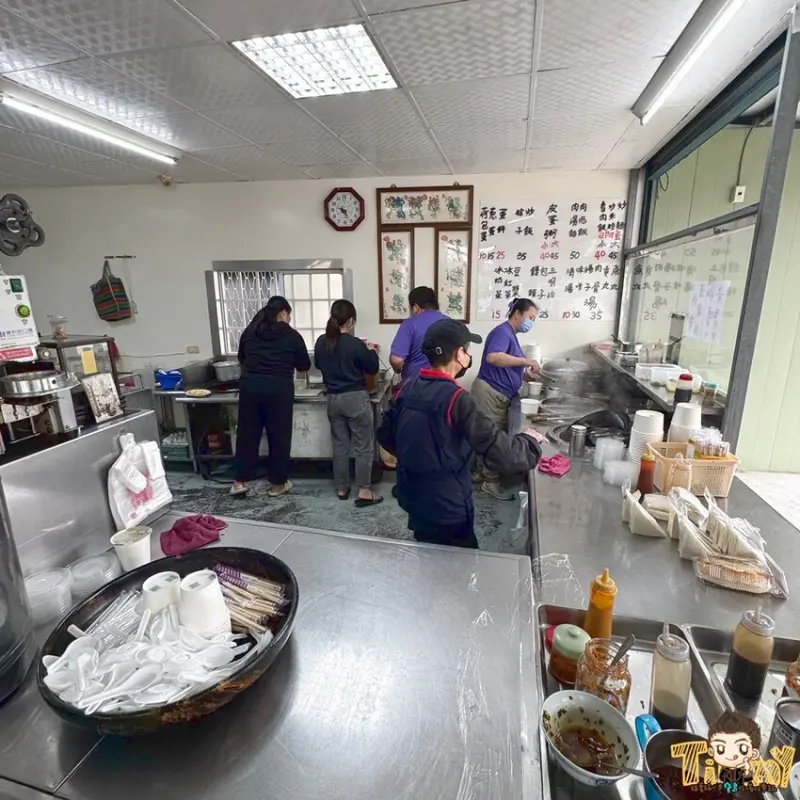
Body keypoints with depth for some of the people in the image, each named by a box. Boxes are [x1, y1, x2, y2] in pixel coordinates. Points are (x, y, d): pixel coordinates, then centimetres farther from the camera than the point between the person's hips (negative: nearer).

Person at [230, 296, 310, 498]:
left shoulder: (249, 331, 13)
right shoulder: (291, 335, 4)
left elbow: (241, 359, 24)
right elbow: (305, 365, 12)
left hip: (249, 386, 4)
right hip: (278, 389, -3)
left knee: (247, 432, 13)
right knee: (279, 435, 7)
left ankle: (240, 481, 19)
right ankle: (277, 484, 18)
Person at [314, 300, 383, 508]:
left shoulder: (321, 342, 0)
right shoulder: (356, 344, -16)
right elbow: (373, 369, -4)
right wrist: (371, 352, 13)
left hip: (333, 399, 6)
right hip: (356, 398, -5)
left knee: (340, 445, 16)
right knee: (363, 446, 4)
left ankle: (342, 488, 26)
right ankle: (364, 492, 8)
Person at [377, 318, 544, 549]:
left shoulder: (407, 389, -4)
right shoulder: (456, 399, -25)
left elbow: (385, 435, 8)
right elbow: (502, 454, -28)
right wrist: (530, 441, -8)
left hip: (412, 496, 7)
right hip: (446, 507, -7)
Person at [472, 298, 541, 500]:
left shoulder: (510, 335, 18)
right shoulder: (503, 331, -13)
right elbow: (492, 357, -32)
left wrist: (524, 375, 5)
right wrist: (525, 361, -27)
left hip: (498, 395, 10)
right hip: (489, 392, -10)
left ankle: (481, 472, 30)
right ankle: (491, 481, 11)